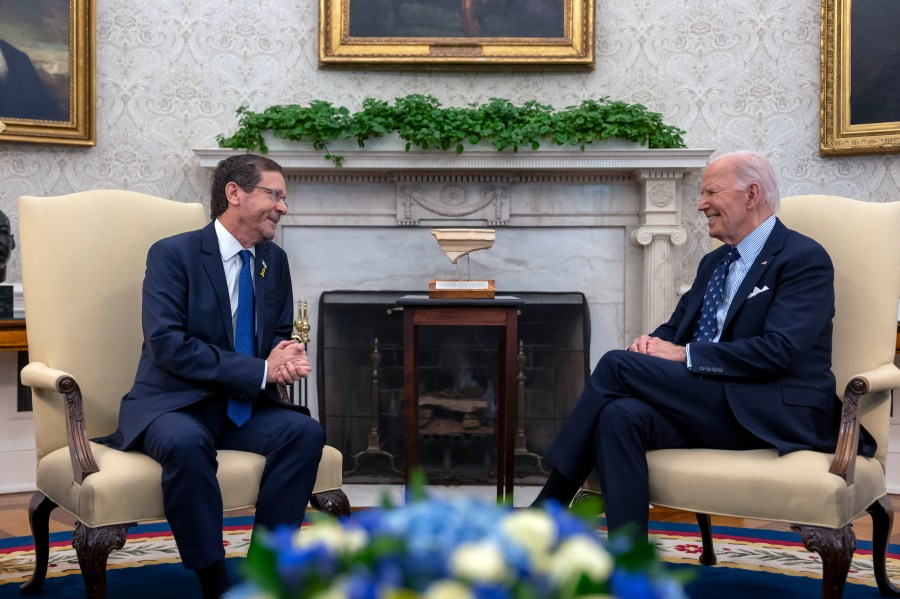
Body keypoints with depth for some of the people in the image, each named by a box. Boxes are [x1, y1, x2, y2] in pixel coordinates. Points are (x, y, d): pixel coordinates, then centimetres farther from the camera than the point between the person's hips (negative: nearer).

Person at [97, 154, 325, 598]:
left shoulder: (275, 260, 10)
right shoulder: (172, 254, -9)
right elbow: (167, 343, -20)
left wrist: (284, 358, -11)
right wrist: (261, 370, -23)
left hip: (245, 408, 5)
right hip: (175, 405, -5)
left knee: (305, 432, -23)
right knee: (185, 442, -38)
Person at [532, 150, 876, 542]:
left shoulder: (805, 259, -5)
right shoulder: (714, 262, 22)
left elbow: (778, 350, -17)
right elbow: (675, 329, 21)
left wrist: (684, 355, -17)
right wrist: (653, 344, -4)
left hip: (774, 417, -7)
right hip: (709, 406, 7)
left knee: (617, 365, -19)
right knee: (621, 416, -26)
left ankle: (549, 505, -10)